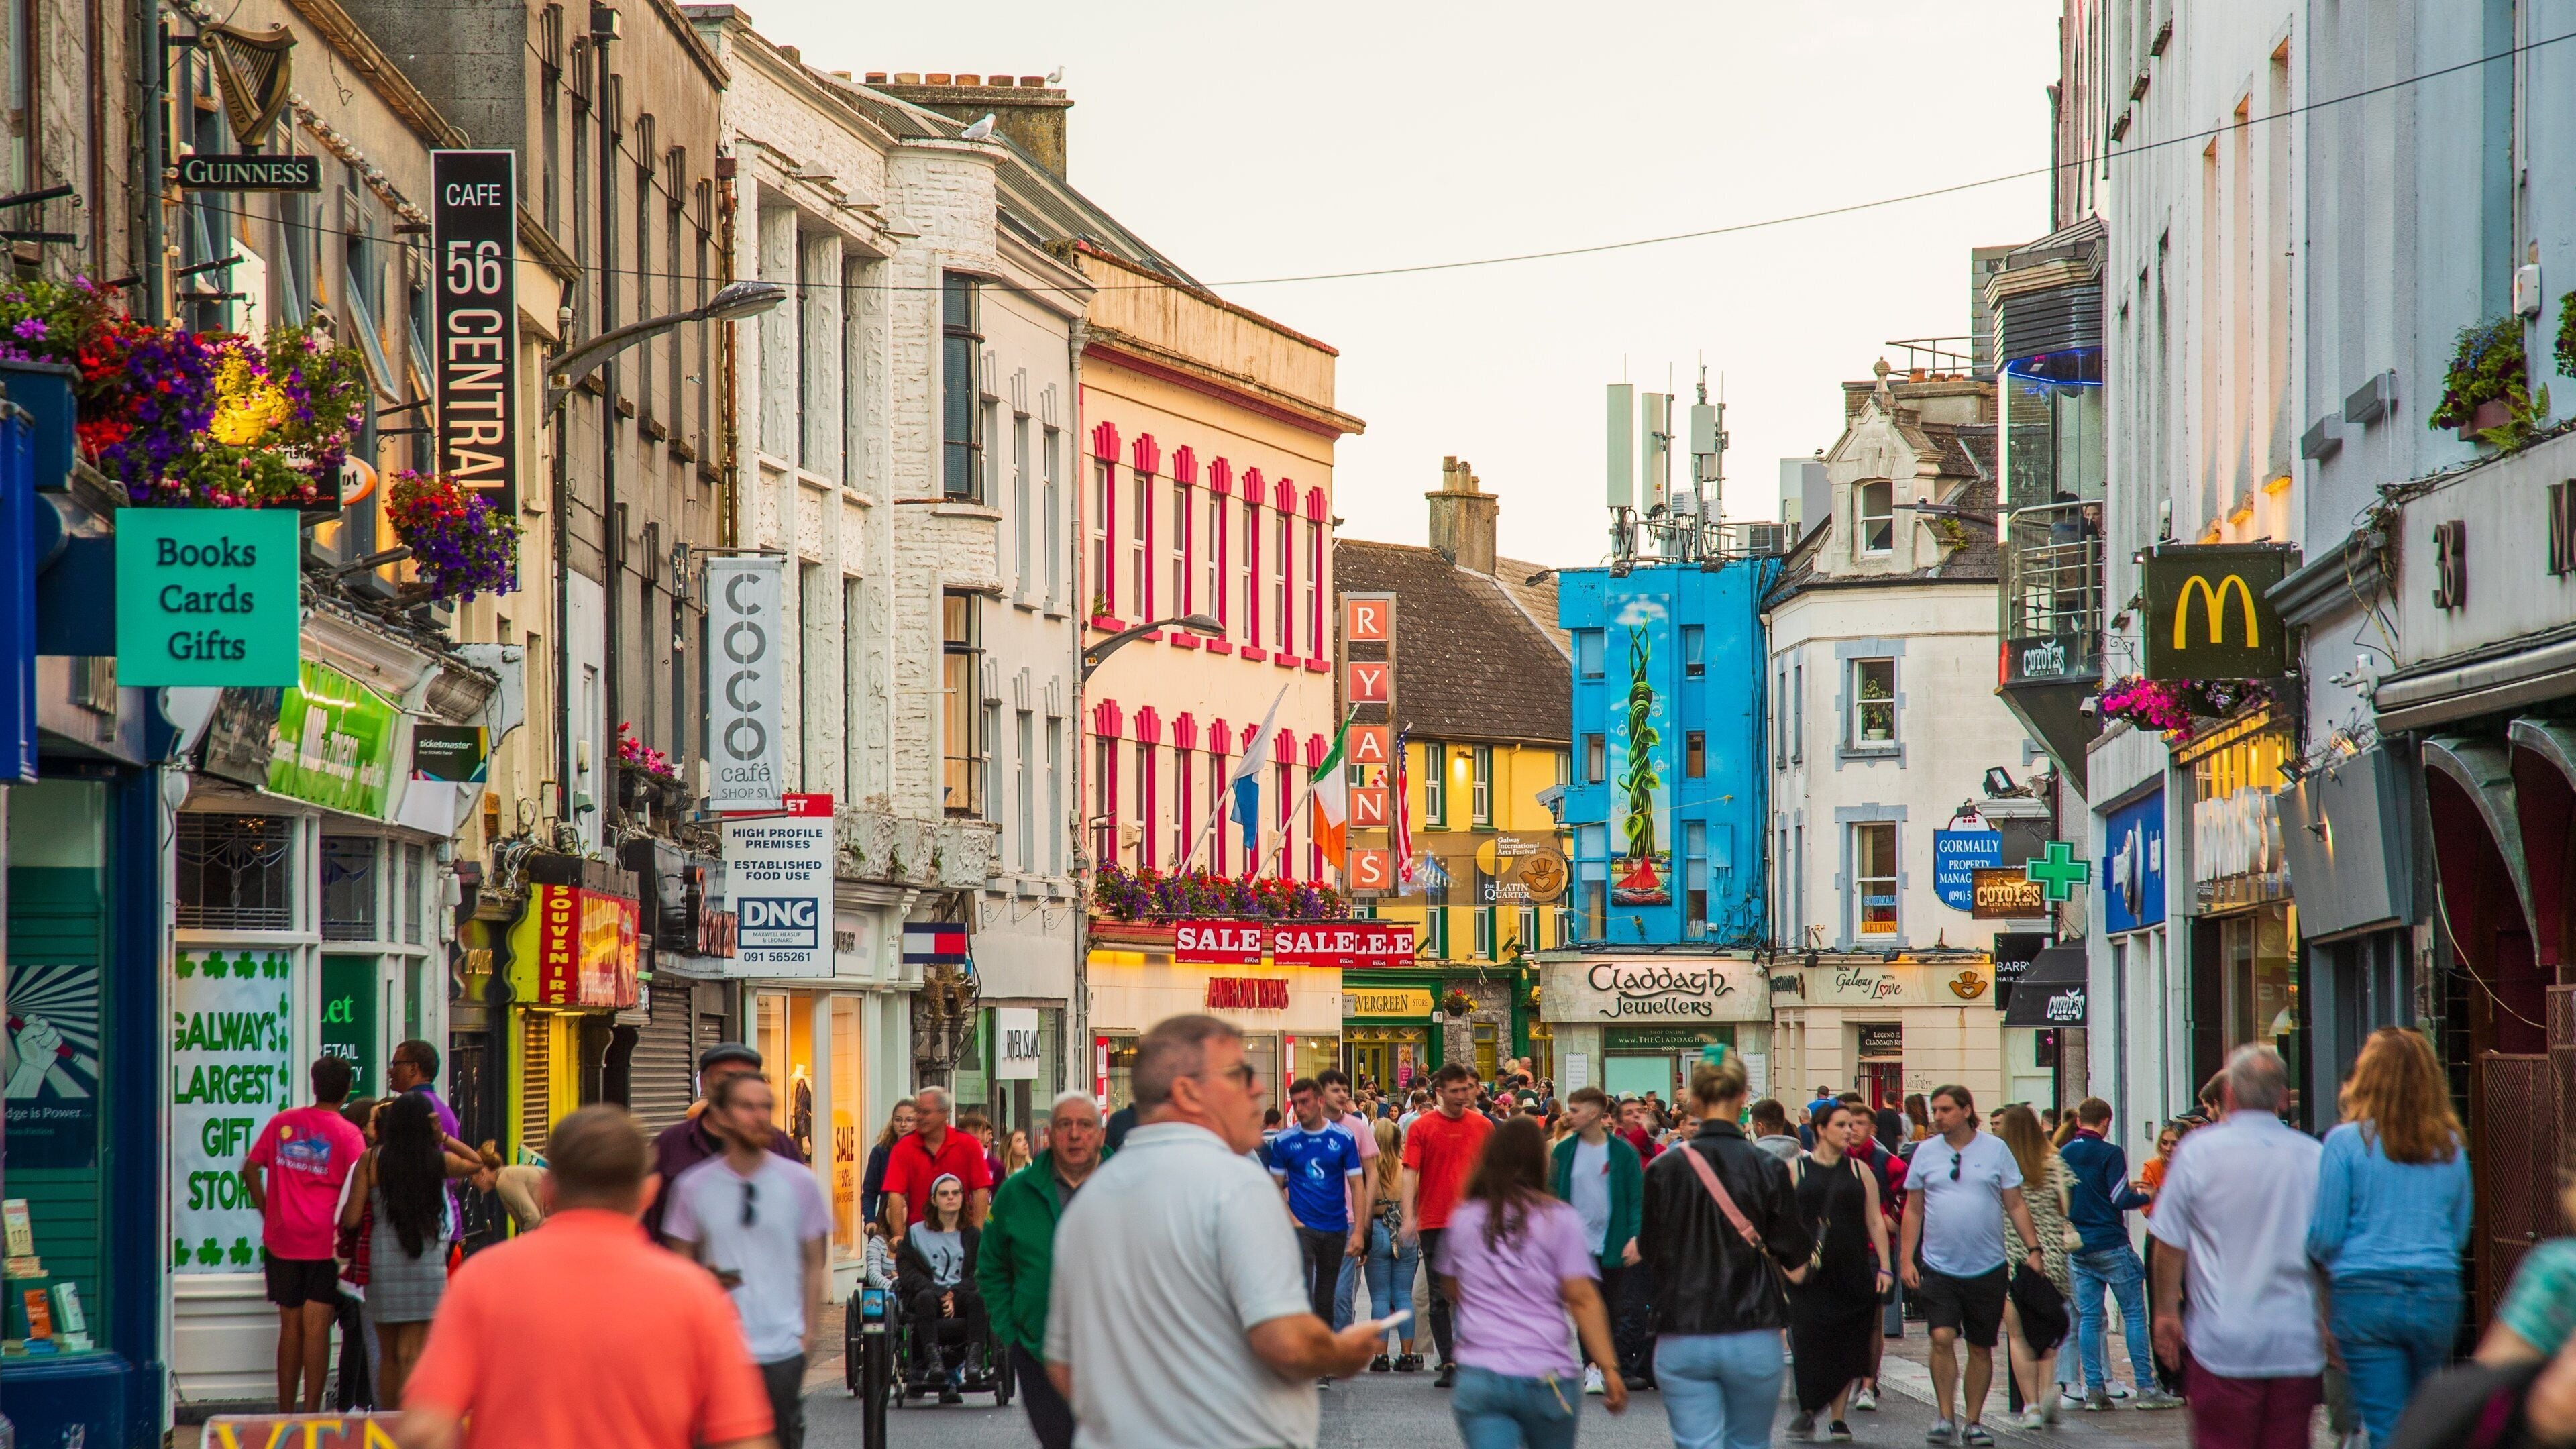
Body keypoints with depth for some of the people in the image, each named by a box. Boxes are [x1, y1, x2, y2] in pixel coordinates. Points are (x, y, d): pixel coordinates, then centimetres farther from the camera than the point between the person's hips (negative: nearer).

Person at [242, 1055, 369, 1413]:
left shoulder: (281, 1122, 7)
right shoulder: (348, 1134, -6)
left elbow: (250, 1168, 7)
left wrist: (266, 1211, 14)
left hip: (282, 1238, 4)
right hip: (325, 1240, -4)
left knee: (290, 1325, 12)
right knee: (316, 1325, -5)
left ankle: (286, 1412, 16)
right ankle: (311, 1412, -10)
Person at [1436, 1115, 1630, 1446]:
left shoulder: (1463, 1219, 8)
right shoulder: (1559, 1219, -2)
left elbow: (1451, 1288, 22)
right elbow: (1582, 1299, -7)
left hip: (1478, 1378, 2)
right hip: (1545, 1379, -1)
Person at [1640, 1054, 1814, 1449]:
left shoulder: (1665, 1169, -3)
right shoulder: (1768, 1169, -5)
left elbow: (1648, 1259, 3)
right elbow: (1795, 1267, -3)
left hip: (1682, 1341, 0)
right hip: (1753, 1340, 0)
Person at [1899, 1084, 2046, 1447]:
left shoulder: (1996, 1149, 1)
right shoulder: (1926, 1152, 4)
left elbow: (2015, 1205, 5)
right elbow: (1913, 1209, 9)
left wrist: (2033, 1248, -4)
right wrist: (1906, 1258, 3)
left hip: (1987, 1268, 0)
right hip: (1939, 1267, 0)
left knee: (1981, 1348, 6)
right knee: (1943, 1338, -14)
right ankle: (1945, 1417, -5)